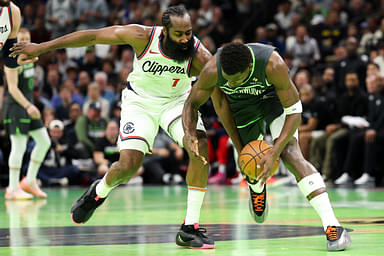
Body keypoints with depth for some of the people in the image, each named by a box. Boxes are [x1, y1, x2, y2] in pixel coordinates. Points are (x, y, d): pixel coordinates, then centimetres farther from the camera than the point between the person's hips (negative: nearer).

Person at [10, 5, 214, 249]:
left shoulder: (199, 55, -28)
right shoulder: (143, 36, -27)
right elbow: (92, 36, -17)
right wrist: (42, 47, -11)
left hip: (177, 101, 1)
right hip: (140, 101, -1)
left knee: (200, 146, -25)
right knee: (129, 163, -17)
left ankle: (190, 228, -16)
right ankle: (99, 192, 22)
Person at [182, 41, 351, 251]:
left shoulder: (273, 65, -40)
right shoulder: (213, 70, -33)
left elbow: (294, 112, -31)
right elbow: (192, 103, -14)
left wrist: (274, 153, -38)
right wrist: (190, 137, -33)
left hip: (274, 98, -3)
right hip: (242, 105, 3)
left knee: (290, 154, -24)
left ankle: (332, 226, -31)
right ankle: (256, 186, 50)